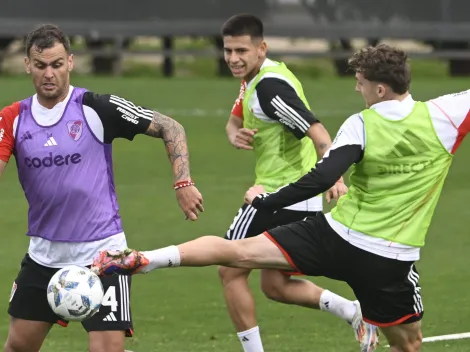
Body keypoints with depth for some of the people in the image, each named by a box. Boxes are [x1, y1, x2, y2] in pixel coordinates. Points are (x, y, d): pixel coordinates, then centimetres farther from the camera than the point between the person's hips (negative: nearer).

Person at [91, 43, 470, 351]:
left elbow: (322, 178, -16)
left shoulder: (361, 126, -9)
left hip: (337, 239, -1)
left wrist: (266, 201, -6)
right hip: (390, 263, 1)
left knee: (235, 252, -2)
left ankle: (142, 260, -18)